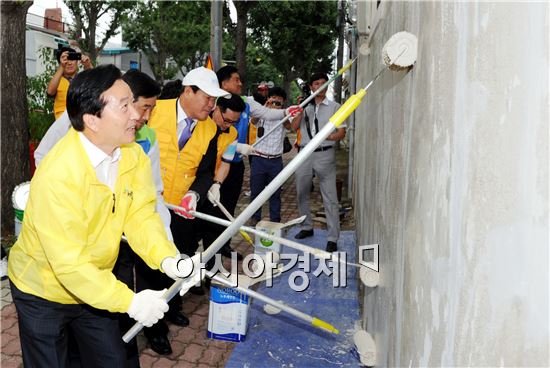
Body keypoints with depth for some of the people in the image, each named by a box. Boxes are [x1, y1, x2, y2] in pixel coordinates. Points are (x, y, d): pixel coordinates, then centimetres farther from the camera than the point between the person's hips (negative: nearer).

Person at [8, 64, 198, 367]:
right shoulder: (58, 174, -34)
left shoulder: (134, 155, -13)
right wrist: (129, 301, -31)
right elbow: (68, 263, -32)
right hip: (43, 292, -5)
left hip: (94, 284, 6)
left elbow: (140, 215, -14)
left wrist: (167, 259, -32)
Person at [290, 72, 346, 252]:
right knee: (302, 194, 14)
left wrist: (326, 137, -19)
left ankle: (333, 239, -3)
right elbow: (294, 127, 2)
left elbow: (342, 132, -1)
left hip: (325, 155, -4)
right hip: (305, 154, 4)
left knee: (330, 198, -6)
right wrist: (300, 110, -10)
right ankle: (307, 227, 32)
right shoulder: (305, 106, 12)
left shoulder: (334, 107, 4)